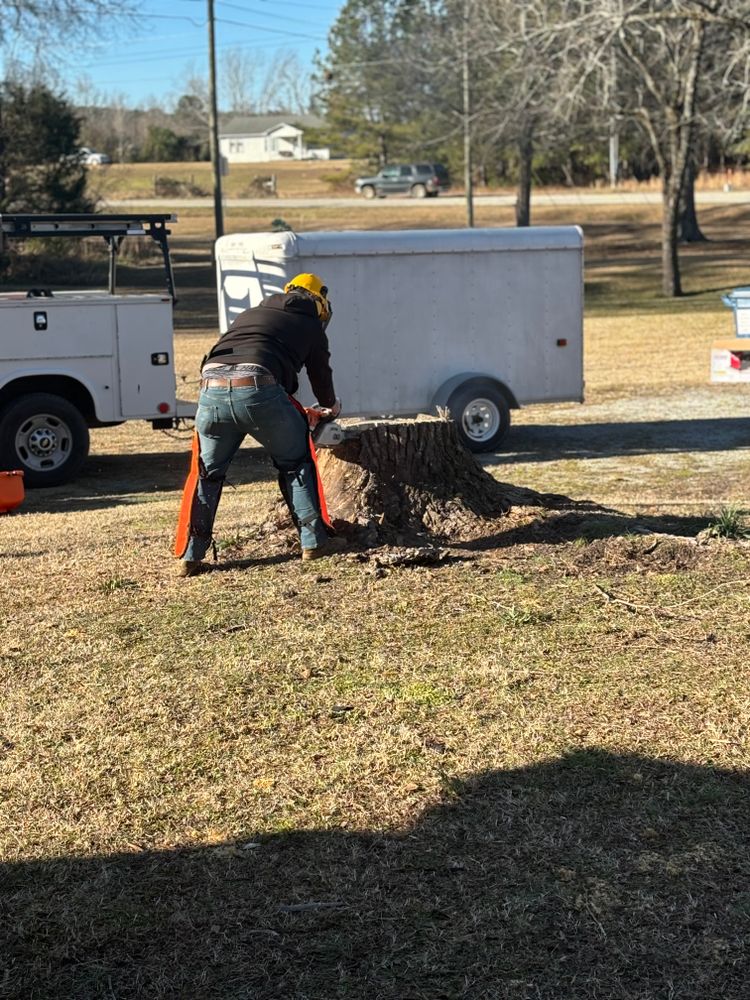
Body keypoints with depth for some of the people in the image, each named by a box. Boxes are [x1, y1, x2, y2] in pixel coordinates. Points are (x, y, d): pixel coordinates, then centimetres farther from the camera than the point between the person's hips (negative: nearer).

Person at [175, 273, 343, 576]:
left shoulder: (248, 314, 35)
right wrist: (330, 409, 56)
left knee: (207, 473, 19)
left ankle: (189, 557, 16)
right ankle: (314, 541, 18)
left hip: (211, 389, 3)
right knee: (296, 463, 19)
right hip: (258, 389, -3)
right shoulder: (311, 328, 24)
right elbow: (321, 376, 32)